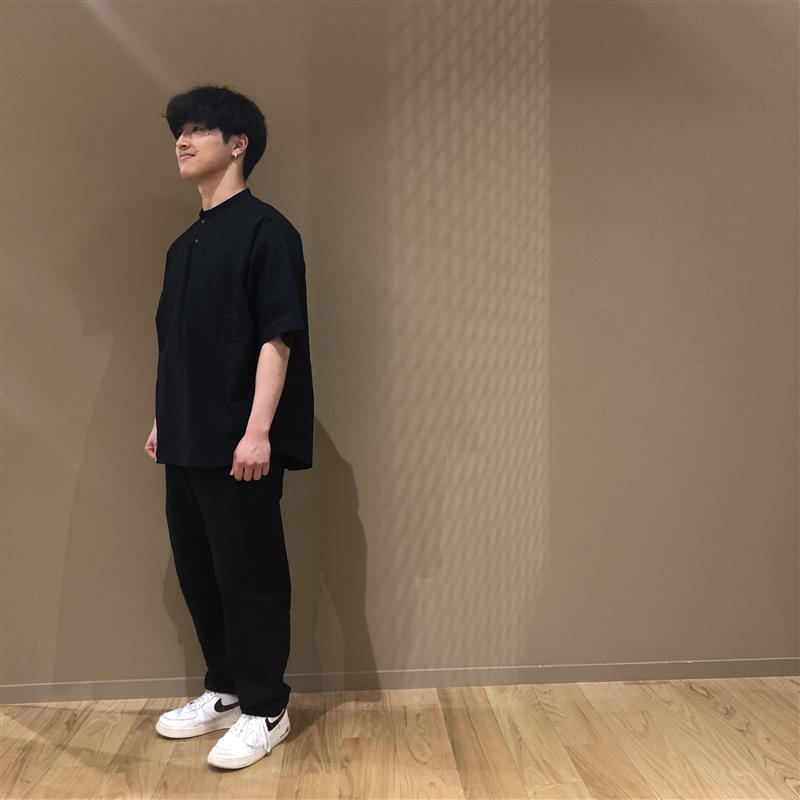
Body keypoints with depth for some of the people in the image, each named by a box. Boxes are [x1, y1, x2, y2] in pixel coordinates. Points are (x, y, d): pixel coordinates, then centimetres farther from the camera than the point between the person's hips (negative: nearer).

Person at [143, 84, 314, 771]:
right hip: (187, 442, 8)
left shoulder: (265, 230, -7)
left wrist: (258, 430, -21)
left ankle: (265, 710, 18)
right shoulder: (186, 243, 17)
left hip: (237, 444, -8)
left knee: (250, 576, 1)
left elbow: (277, 336, -15)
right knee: (198, 572, 15)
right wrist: (163, 421, 19)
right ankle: (224, 690, 32)